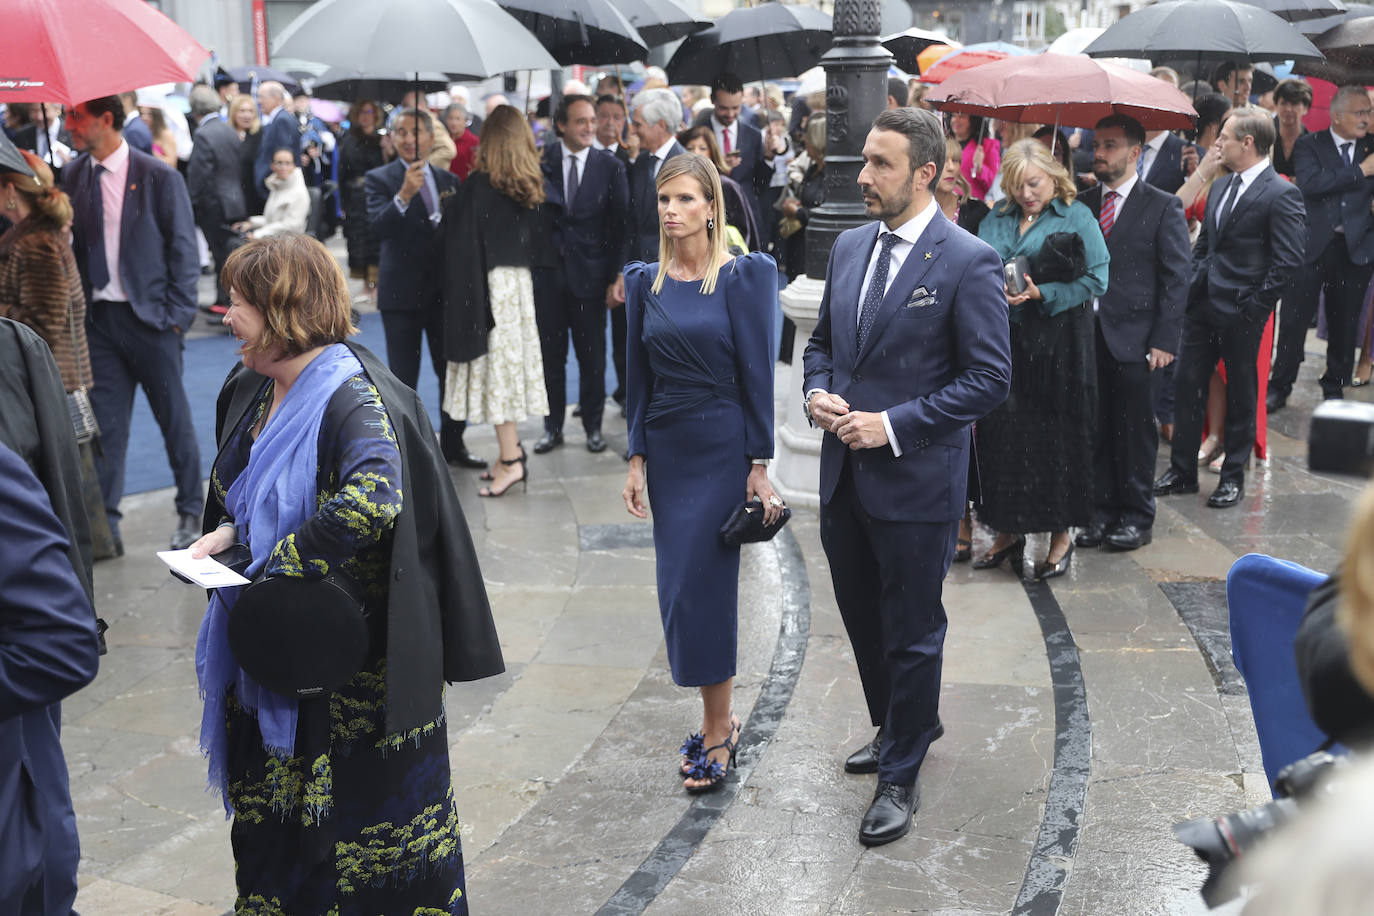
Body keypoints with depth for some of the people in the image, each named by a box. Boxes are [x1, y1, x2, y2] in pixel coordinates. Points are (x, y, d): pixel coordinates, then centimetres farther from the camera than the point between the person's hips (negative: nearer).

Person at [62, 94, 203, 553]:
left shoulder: (160, 177, -6)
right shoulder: (73, 177, 6)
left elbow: (185, 251, -4)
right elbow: (74, 244, 9)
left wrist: (175, 317, -8)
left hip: (150, 318, -3)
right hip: (100, 320, 3)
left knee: (175, 420, 6)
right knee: (105, 424, 4)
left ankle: (191, 512, 21)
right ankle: (105, 522, 11)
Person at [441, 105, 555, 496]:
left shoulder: (478, 184, -12)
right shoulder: (534, 186, 5)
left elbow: (463, 242, -12)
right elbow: (544, 243, 10)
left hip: (489, 283, -6)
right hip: (522, 281, 6)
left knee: (496, 365, -3)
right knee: (513, 361, 14)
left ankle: (511, 460, -3)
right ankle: (513, 450, 20)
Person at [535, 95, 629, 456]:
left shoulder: (610, 166, 0)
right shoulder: (541, 160, -1)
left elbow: (620, 224, 0)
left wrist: (617, 276, -4)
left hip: (589, 273, 0)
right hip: (547, 271, 0)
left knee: (592, 355, 7)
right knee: (550, 354, 8)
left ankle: (593, 426, 20)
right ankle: (553, 426, 20)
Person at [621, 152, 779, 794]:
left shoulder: (741, 277, -7)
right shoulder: (644, 280, 7)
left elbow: (756, 372, -8)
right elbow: (639, 375, 10)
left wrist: (759, 464, -9)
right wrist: (636, 457, 6)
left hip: (721, 447, -5)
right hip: (665, 447, 5)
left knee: (701, 585, -7)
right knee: (680, 586, 8)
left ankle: (717, 731, 7)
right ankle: (720, 717, 23)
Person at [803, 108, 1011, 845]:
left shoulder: (968, 263, -14)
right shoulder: (849, 246, 7)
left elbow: (989, 378, -14)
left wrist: (893, 424, -18)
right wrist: (817, 391, -3)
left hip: (915, 478, -7)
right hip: (844, 473, 7)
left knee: (911, 633, 7)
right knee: (863, 619, 21)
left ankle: (901, 776, 23)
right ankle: (901, 727, 44)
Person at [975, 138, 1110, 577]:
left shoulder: (1077, 217, -3)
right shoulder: (998, 217, 11)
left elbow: (1096, 278, -9)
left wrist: (1042, 294, -17)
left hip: (1058, 340, -4)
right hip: (1005, 339, 4)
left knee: (1056, 433, 2)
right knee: (1001, 430, 5)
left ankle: (1061, 535, 14)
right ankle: (1008, 530, 19)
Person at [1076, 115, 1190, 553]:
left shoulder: (1163, 206, -1)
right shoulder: (1083, 204, 10)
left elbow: (1176, 277, -3)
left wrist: (1164, 339, -10)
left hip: (1134, 337, -3)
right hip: (1087, 334, 4)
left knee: (1135, 431, 4)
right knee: (1096, 430, 8)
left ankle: (1138, 517, 15)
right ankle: (1103, 511, 19)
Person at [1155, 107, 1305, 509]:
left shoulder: (1281, 195, -13)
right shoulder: (1221, 187, 12)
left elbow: (1288, 260, -16)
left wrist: (1254, 306, -16)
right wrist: (1193, 286, 8)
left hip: (1240, 312, -7)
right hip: (1202, 304, 7)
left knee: (1240, 394, 6)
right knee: (1188, 386, 9)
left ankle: (1233, 477, 18)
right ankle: (1182, 472, 19)